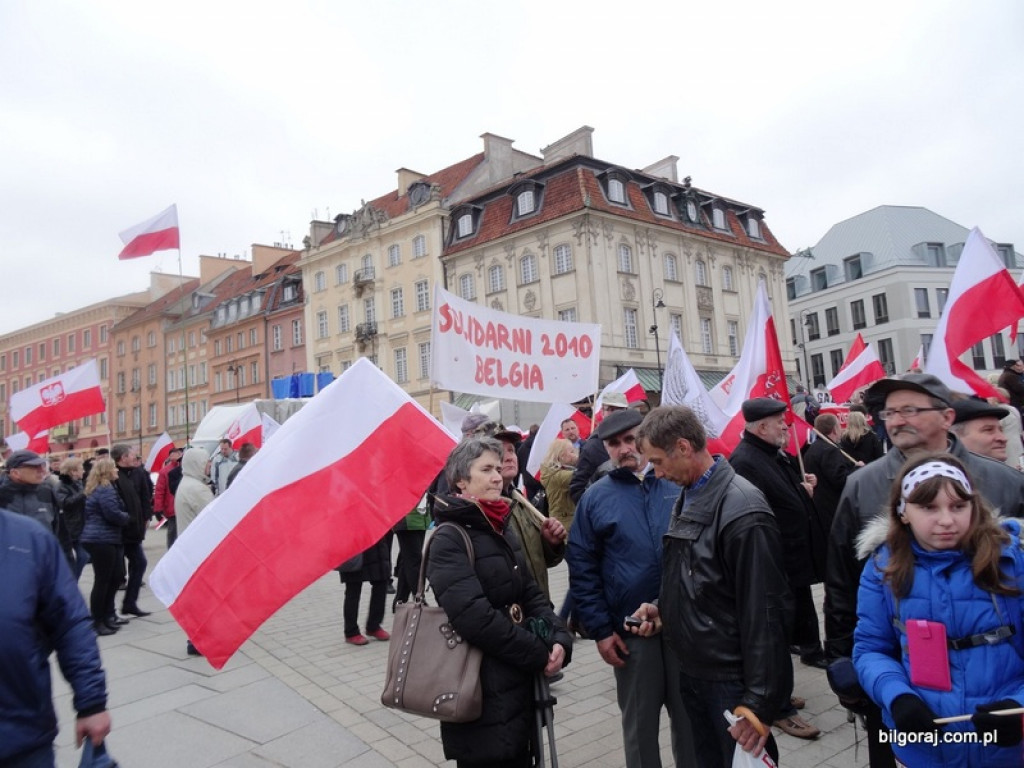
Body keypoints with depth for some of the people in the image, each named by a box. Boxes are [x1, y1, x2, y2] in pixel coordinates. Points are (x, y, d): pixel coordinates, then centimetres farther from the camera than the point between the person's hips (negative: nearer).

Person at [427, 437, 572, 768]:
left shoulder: (501, 531, 11)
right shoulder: (449, 539, -15)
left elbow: (531, 594, 10)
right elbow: (475, 618, -24)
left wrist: (559, 638, -8)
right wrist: (539, 655, -17)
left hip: (516, 681, 8)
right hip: (482, 690, -8)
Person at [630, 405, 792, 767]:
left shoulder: (742, 512, -23)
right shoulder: (687, 498, 4)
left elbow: (764, 613, -23)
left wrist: (760, 702, -20)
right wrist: (662, 608, 1)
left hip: (732, 681, -8)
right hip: (692, 671, 8)